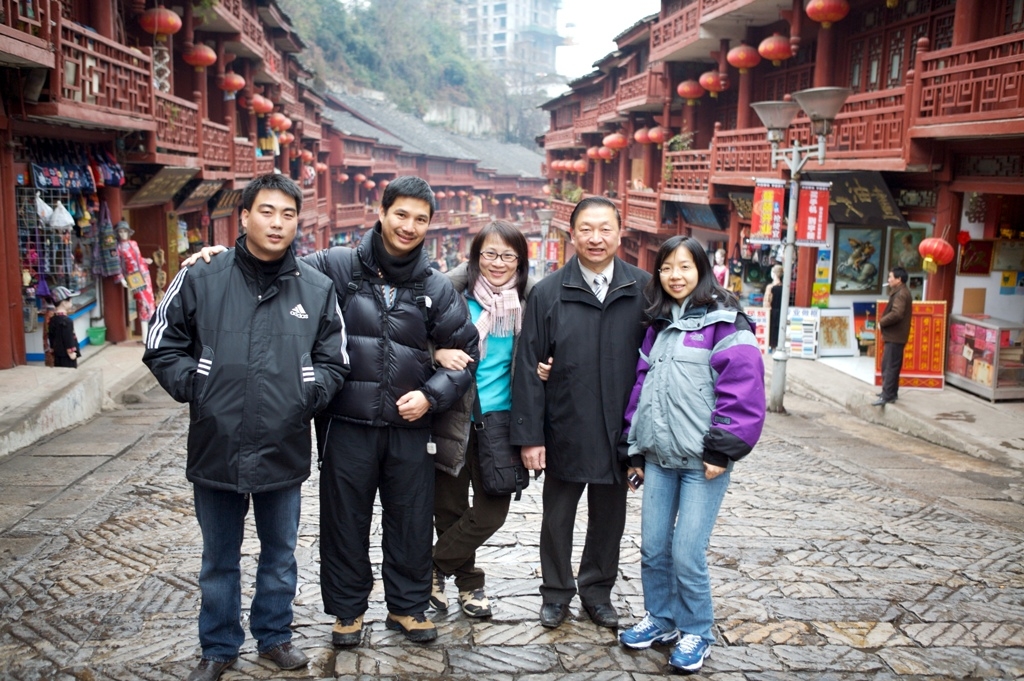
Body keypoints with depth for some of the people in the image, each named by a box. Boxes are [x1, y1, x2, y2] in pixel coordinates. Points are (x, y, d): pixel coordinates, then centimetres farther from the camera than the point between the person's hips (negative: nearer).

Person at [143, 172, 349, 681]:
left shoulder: (318, 289, 1)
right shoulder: (200, 280, -4)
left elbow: (334, 361, 8)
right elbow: (162, 348, 3)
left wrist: (308, 395, -6)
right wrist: (194, 387, -8)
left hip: (285, 450, 1)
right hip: (216, 448, -1)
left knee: (280, 554, 18)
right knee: (219, 559, 15)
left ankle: (274, 635, 38)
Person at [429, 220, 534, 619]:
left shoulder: (528, 300, 4)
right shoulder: (456, 293, -6)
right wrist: (438, 351, -20)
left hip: (501, 420, 2)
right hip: (454, 417, -2)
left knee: (492, 511, 2)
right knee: (451, 507, 8)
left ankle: (433, 568, 21)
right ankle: (468, 581, 29)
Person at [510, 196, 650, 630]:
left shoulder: (643, 290, -3)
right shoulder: (548, 293, -3)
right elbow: (528, 368, -4)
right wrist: (529, 435, -8)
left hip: (619, 431, 1)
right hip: (565, 431, 0)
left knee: (609, 516, 16)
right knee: (557, 516, 14)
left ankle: (598, 591, 35)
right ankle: (556, 593, 33)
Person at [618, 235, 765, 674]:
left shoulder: (725, 323, -7)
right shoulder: (657, 324, 13)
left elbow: (742, 393, -13)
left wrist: (721, 450, -15)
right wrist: (636, 449, 14)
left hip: (701, 460, -6)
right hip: (658, 456, 6)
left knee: (687, 554, -4)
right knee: (653, 548, 10)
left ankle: (696, 632, 17)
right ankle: (660, 619, 30)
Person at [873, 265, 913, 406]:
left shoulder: (901, 294, -17)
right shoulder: (900, 292, 17)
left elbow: (896, 314, -28)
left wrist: (881, 322, -17)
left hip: (894, 336, -11)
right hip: (895, 335, 11)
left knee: (889, 366, -10)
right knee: (891, 366, 17)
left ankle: (888, 396, -11)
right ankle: (890, 392, 26)